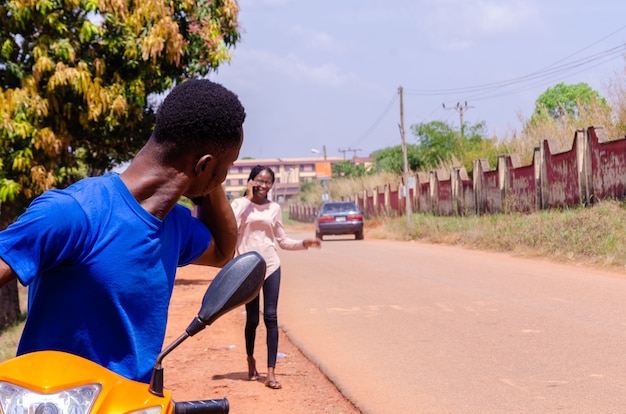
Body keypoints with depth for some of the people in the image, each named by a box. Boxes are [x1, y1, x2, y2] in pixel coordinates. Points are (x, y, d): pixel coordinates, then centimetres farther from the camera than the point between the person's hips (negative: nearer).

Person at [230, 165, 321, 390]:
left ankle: (271, 372, -7)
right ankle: (250, 359, 32)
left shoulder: (274, 208, 10)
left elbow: (283, 241, 14)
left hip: (271, 266, 2)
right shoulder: (240, 204, 1)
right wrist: (248, 198, -12)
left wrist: (304, 243, -2)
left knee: (271, 317, -6)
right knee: (252, 319, 4)